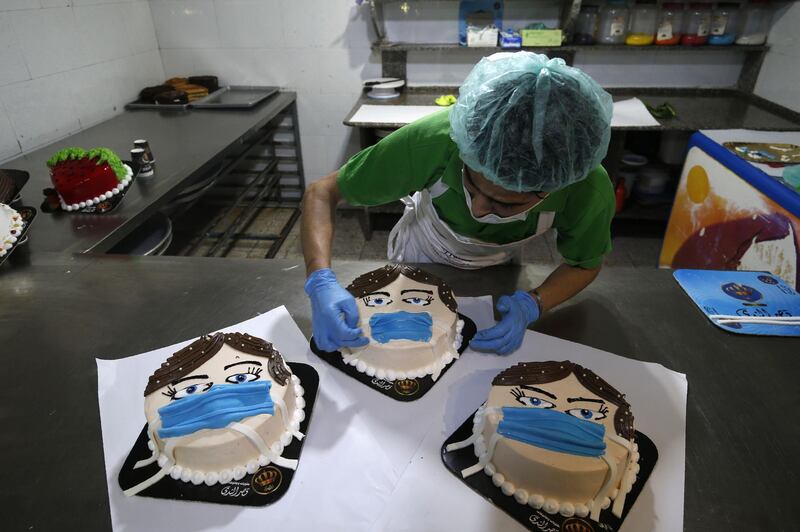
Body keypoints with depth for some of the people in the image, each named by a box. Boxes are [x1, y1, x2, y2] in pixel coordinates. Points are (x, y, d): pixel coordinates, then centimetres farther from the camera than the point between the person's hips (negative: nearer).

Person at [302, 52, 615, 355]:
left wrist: (531, 305, -35)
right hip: (419, 260, 0)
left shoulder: (590, 190, -37)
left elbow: (584, 264, -16)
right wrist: (322, 281, -48)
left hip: (497, 273, 1)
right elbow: (322, 194, -32)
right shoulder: (432, 140, -43)